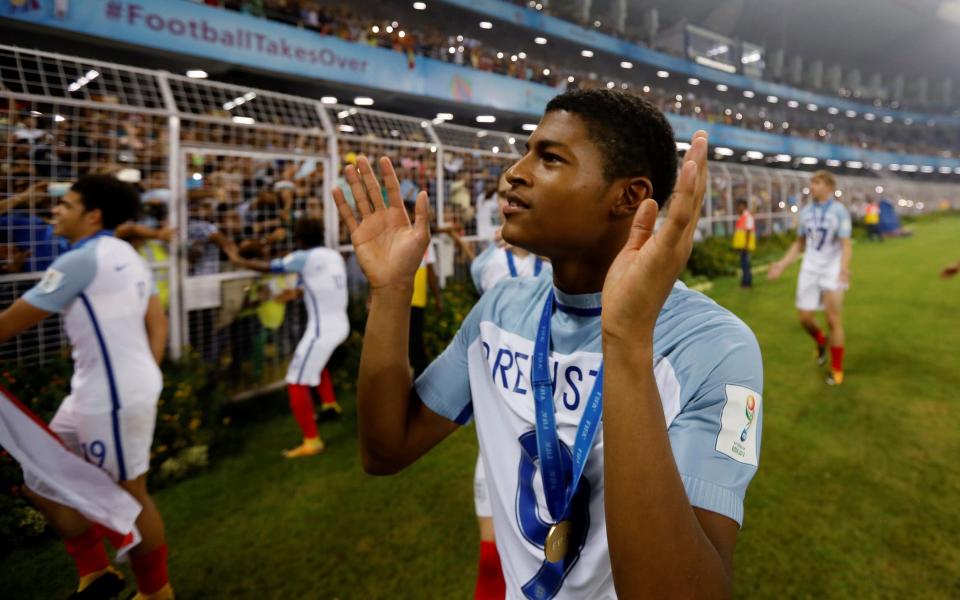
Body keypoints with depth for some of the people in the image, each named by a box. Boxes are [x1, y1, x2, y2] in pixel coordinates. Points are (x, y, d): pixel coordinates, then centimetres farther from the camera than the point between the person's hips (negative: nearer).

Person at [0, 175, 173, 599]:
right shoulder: (126, 255, 12)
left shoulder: (79, 260, -15)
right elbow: (158, 324, 13)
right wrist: (142, 377, 14)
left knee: (129, 496, 6)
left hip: (113, 397, -10)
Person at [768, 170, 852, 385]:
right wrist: (782, 264, 5)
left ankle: (836, 369, 10)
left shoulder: (839, 211, -9)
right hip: (809, 270, 4)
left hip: (832, 271, -4)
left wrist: (844, 268, -31)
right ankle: (821, 342, 38)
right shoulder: (805, 212, 6)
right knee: (805, 318, 4)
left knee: (833, 320, -4)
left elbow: (846, 245, -14)